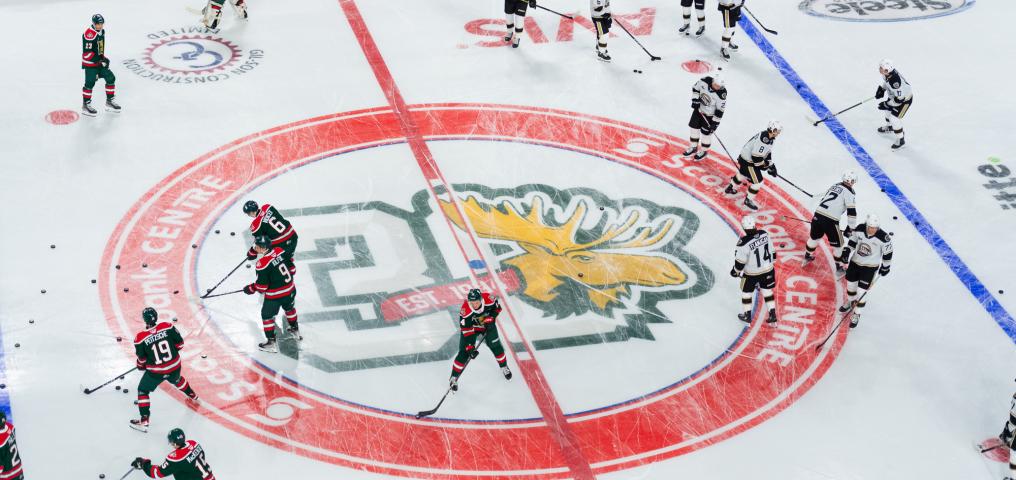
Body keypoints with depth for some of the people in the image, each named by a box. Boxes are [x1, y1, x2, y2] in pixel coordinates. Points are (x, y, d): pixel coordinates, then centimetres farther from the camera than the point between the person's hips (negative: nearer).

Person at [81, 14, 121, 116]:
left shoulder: (102, 31, 7)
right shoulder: (89, 34, -22)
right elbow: (87, 52, -25)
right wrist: (100, 59, -26)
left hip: (99, 61, 9)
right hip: (90, 63, -9)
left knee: (110, 78, 8)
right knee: (90, 83, -9)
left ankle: (110, 101, 20)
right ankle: (85, 105, 2)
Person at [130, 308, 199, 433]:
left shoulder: (141, 338, -19)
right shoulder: (168, 327, -14)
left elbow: (141, 358, -8)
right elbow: (180, 343, -4)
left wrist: (141, 366, 15)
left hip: (156, 372, -4)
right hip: (175, 367, 4)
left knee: (143, 390, 16)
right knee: (177, 380, 37)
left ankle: (144, 421, 11)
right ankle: (192, 396, 59)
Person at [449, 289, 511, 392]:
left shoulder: (488, 299, -32)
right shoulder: (465, 310, -38)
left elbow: (497, 307, -8)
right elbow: (466, 330, -32)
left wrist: (491, 318, -19)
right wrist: (470, 348, -34)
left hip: (487, 325, 3)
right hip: (470, 327, -3)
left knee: (495, 346, 5)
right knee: (464, 352, -7)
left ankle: (504, 367, 33)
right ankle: (454, 378, 5)